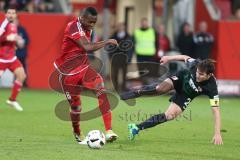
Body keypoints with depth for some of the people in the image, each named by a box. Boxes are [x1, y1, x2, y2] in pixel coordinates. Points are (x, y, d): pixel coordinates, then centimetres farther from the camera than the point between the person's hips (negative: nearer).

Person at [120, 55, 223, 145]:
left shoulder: (211, 87, -37)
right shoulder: (196, 65, -32)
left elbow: (216, 110, -35)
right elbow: (185, 58, -7)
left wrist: (217, 134, -40)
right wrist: (169, 58, 6)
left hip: (186, 95, 0)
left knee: (170, 115, -17)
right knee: (160, 89, -31)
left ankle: (137, 128, -5)